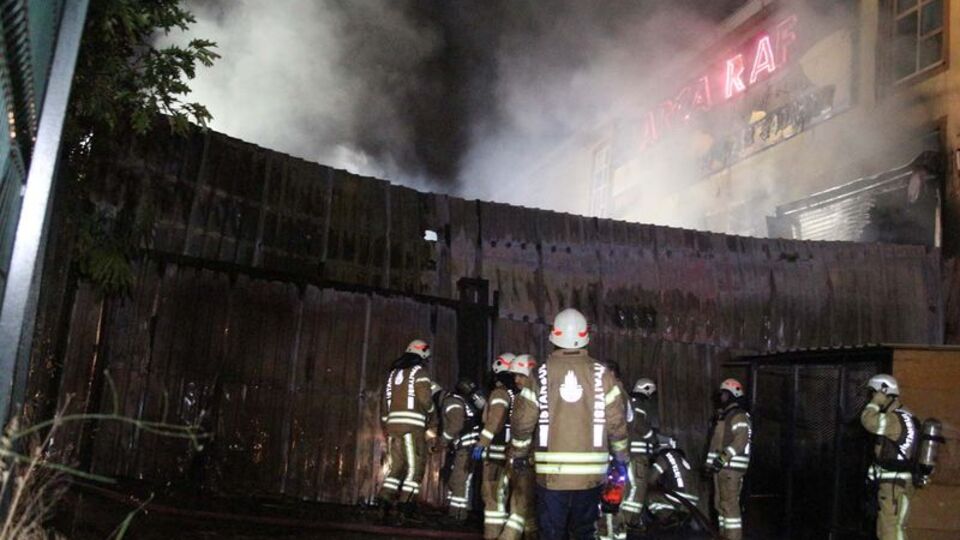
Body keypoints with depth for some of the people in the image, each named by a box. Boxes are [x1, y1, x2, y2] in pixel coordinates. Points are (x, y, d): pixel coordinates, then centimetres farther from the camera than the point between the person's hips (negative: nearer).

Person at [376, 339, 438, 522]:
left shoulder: (393, 372, 20)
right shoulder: (419, 372, 0)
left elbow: (384, 402, 19)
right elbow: (425, 399, -9)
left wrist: (386, 428, 23)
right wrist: (433, 422, 8)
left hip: (393, 423, 6)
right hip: (412, 425, -6)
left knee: (397, 465, 11)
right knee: (415, 465, -1)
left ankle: (385, 497, -2)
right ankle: (407, 502, -7)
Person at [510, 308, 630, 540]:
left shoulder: (541, 374, -3)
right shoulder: (601, 374, -1)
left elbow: (524, 422, -3)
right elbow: (616, 421, 0)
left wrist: (518, 454, 12)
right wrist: (621, 457, 14)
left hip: (551, 471, -1)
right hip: (590, 471, 1)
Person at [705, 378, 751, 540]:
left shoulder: (739, 416, -11)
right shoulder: (723, 415, 20)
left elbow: (740, 441, -23)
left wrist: (723, 457, -27)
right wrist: (712, 461, 21)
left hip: (731, 467, -10)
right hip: (721, 466, 10)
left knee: (730, 503, -11)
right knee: (720, 503, 14)